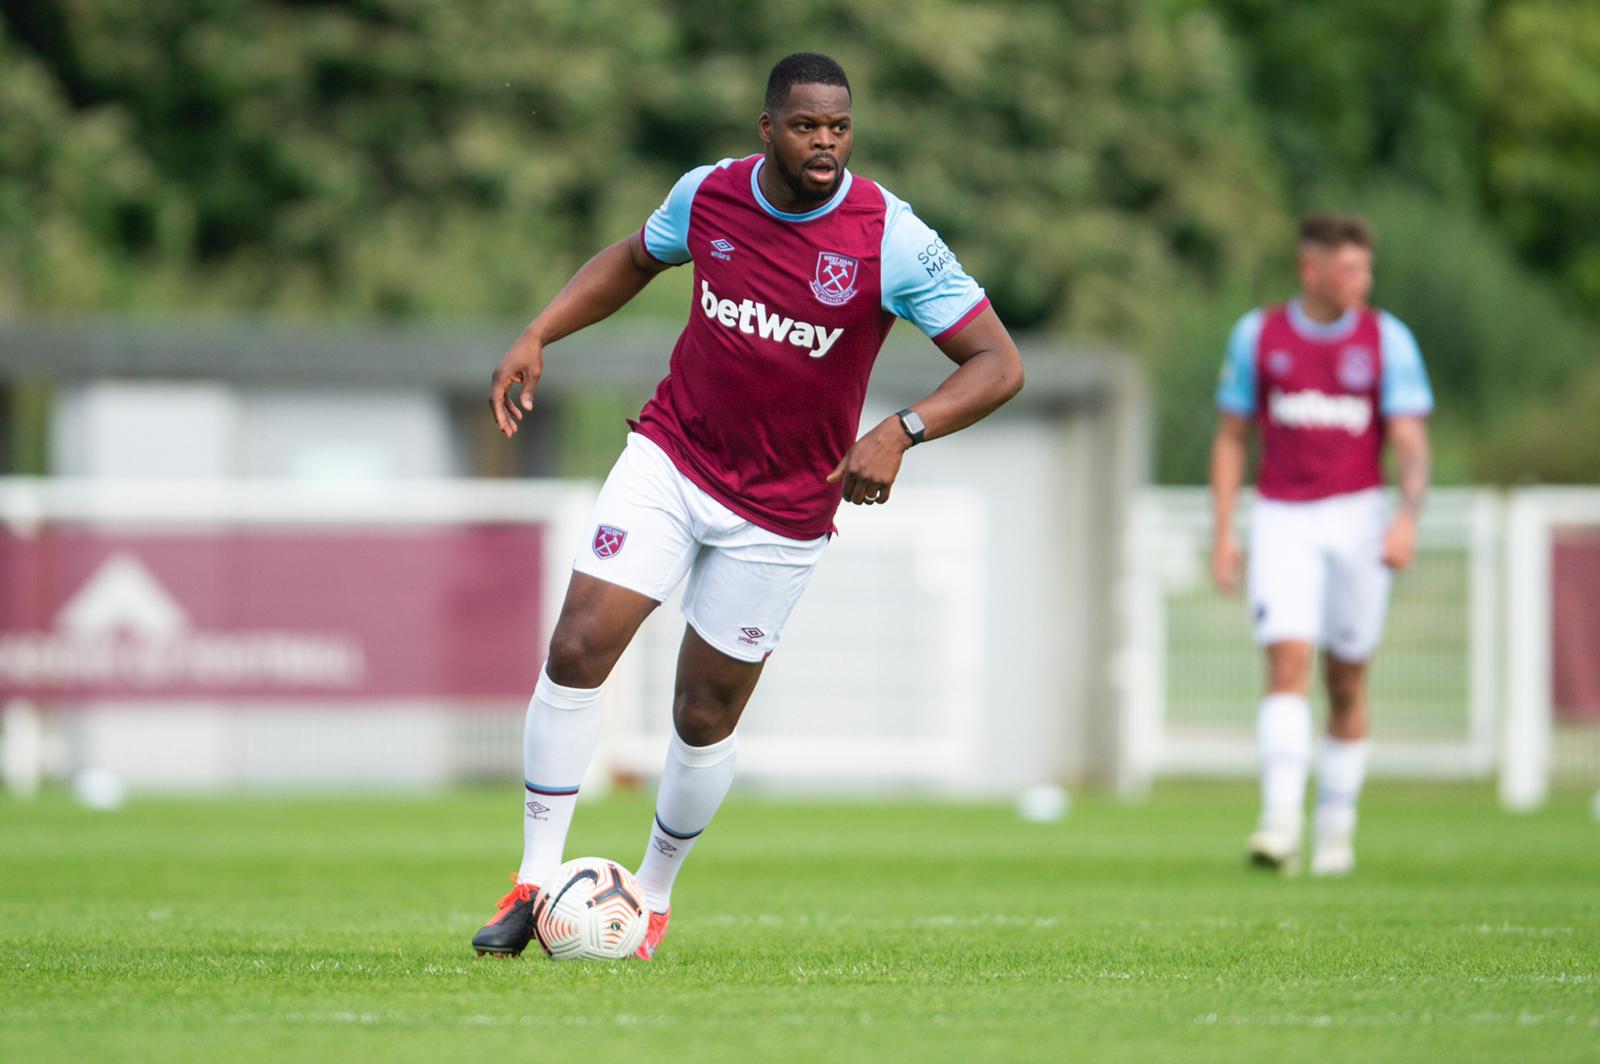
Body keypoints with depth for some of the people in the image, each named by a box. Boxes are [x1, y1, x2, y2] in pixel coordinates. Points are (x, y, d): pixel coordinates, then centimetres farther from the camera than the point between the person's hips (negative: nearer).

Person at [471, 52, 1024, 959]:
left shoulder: (891, 241, -18)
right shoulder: (709, 196, -6)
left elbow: (999, 365, -18)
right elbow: (634, 260, 17)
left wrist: (903, 433, -34)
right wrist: (538, 337, 4)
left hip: (782, 511, -2)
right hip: (670, 459, 2)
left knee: (706, 715, 4)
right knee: (578, 650, -13)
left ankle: (654, 898, 29)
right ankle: (536, 883, -2)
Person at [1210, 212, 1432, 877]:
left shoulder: (1387, 340, 0)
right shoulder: (1257, 336, 3)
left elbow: (1410, 441, -5)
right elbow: (1231, 439, 11)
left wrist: (1408, 517, -22)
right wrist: (1223, 533, 4)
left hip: (1357, 516, 0)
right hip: (1281, 520, 0)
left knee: (1346, 680, 6)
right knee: (1288, 660, -17)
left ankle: (1335, 828, 19)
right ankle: (1280, 820, -25)